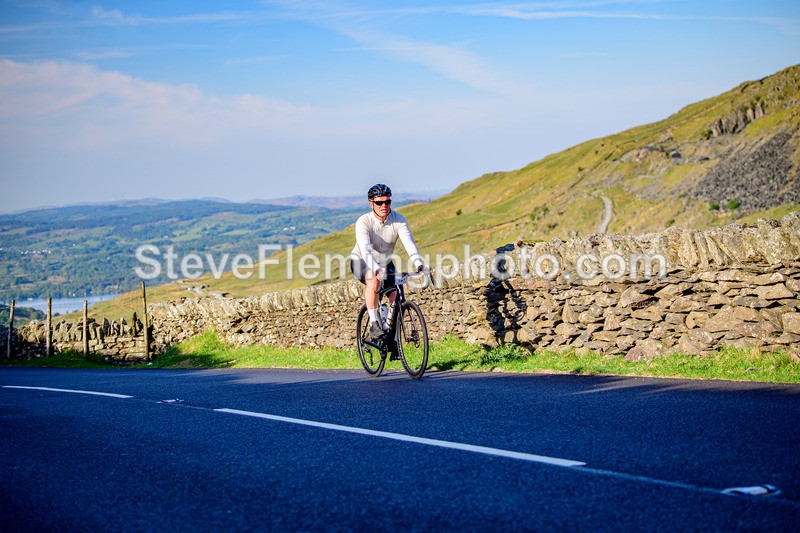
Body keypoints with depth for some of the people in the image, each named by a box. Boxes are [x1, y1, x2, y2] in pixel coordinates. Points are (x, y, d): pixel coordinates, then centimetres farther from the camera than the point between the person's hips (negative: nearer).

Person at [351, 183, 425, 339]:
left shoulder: (398, 219, -19)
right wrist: (376, 269, -58)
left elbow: (409, 243, -31)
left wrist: (419, 264, -49)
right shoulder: (364, 221, -27)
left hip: (385, 262, 4)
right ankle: (374, 324, -27)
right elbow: (365, 250, -41)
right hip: (362, 262, -4)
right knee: (374, 281, -35)